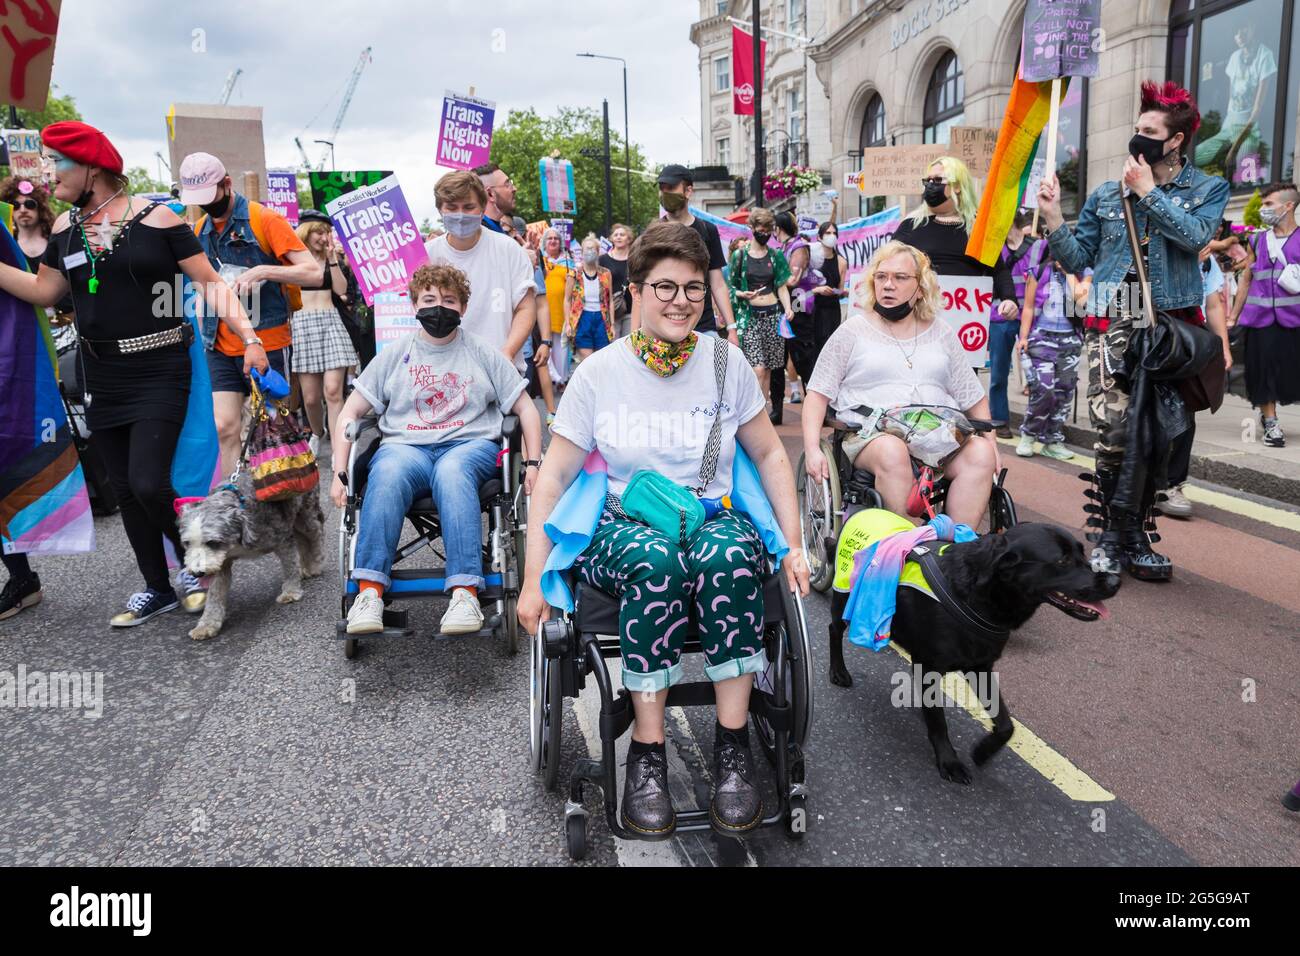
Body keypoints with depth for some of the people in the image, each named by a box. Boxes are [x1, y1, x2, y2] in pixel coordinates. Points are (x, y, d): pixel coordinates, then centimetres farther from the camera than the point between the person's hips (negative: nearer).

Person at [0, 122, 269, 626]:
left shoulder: (155, 218, -8)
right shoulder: (66, 226, 10)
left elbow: (210, 284, -8)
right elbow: (44, 290, 17)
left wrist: (249, 338, -17)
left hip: (159, 372, -6)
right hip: (102, 377, 7)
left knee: (148, 483, -15)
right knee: (124, 489, 10)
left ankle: (194, 565, 11)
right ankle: (158, 588, 24)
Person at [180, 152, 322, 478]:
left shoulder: (264, 219, -7)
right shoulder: (200, 229, 11)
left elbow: (313, 273, -14)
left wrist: (262, 270, -24)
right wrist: (204, 335, 15)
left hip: (267, 344, -5)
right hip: (221, 349, 5)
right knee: (226, 428, -2)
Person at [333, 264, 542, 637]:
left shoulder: (483, 352, 15)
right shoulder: (395, 353, 16)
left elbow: (526, 409, 15)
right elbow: (350, 414, 14)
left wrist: (533, 465, 2)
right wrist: (339, 473, 1)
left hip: (470, 444, -1)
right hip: (405, 445, 1)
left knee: (452, 471, -39)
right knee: (388, 473, -36)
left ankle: (464, 592, -46)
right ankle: (370, 590, -39)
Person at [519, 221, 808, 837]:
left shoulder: (725, 361, 4)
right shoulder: (599, 372, 0)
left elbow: (768, 453, 11)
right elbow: (553, 476, 0)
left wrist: (793, 546, 3)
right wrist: (535, 579, -6)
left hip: (714, 519, 1)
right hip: (622, 528, -1)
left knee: (729, 555, -35)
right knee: (658, 561, -36)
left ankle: (732, 748, -23)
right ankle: (647, 753, -24)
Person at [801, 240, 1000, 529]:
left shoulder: (941, 332, 19)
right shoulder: (853, 330, 11)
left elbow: (973, 397, 20)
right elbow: (818, 394, 6)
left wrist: (989, 440, 4)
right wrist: (812, 449, -8)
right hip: (871, 435, -3)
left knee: (980, 453, -27)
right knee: (892, 453, -37)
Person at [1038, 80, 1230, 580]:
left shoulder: (1208, 190, 9)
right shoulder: (1106, 195, 14)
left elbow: (1196, 236, -12)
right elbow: (1077, 258, 11)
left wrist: (1149, 192, -7)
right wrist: (1053, 218, -2)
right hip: (1113, 322, 0)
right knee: (1116, 432, -14)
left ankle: (1121, 536, 13)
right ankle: (1120, 535, 1)